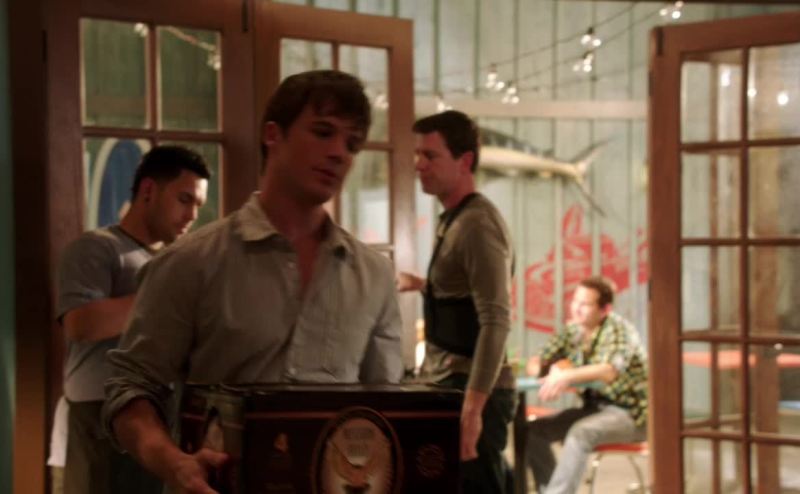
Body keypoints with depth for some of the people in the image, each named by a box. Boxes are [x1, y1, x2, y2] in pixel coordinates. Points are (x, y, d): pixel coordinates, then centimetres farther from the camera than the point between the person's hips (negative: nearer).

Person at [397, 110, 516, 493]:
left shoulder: (477, 223, -15)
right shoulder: (452, 219, 14)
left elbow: (496, 322, -24)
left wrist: (472, 406, -29)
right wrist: (422, 285, 24)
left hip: (469, 391, -10)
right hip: (450, 387, 10)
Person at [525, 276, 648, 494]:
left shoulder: (618, 329, -15)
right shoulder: (572, 330, 3)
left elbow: (609, 371, -32)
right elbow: (536, 364, 4)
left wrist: (567, 376, -48)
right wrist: (553, 369, -21)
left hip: (629, 412, -7)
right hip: (594, 407, 7)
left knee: (580, 433, -33)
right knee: (533, 430, -10)